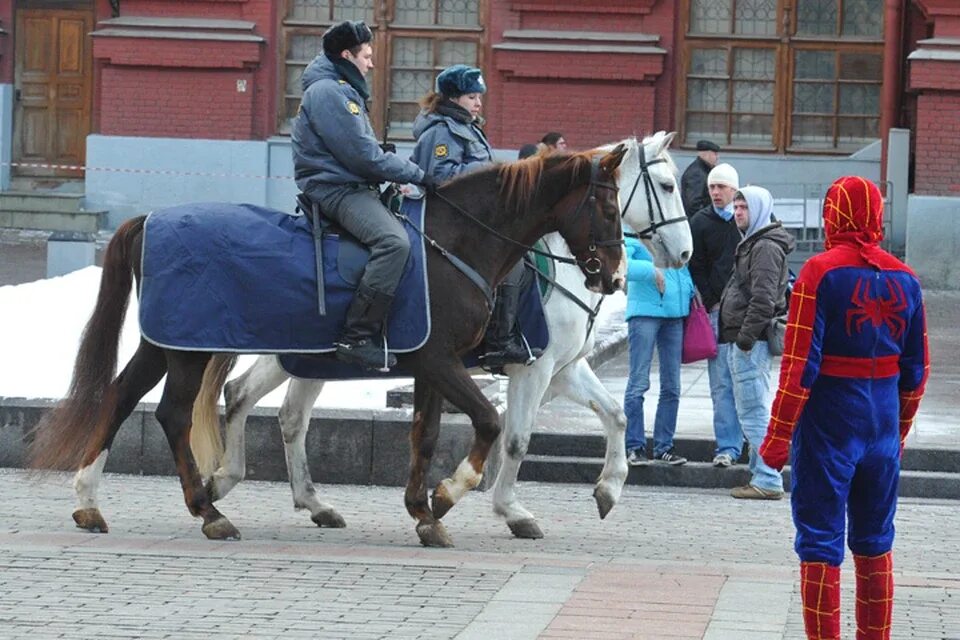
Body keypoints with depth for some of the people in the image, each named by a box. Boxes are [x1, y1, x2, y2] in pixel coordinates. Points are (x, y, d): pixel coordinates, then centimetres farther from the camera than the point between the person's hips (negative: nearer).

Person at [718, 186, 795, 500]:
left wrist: (745, 338, -21)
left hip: (751, 342, -11)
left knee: (753, 411, -10)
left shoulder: (766, 247, -13)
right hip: (740, 340, 11)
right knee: (752, 411, 14)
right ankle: (761, 474, 18)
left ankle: (768, 480, -10)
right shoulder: (752, 243, 21)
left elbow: (763, 299, -21)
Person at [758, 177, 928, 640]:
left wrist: (778, 436, -9)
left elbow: (799, 365, -15)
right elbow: (916, 370, 10)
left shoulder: (820, 272, -12)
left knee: (820, 547, 1)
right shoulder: (904, 279, 4)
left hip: (828, 424, -5)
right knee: (874, 545, 16)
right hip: (883, 426, 5)